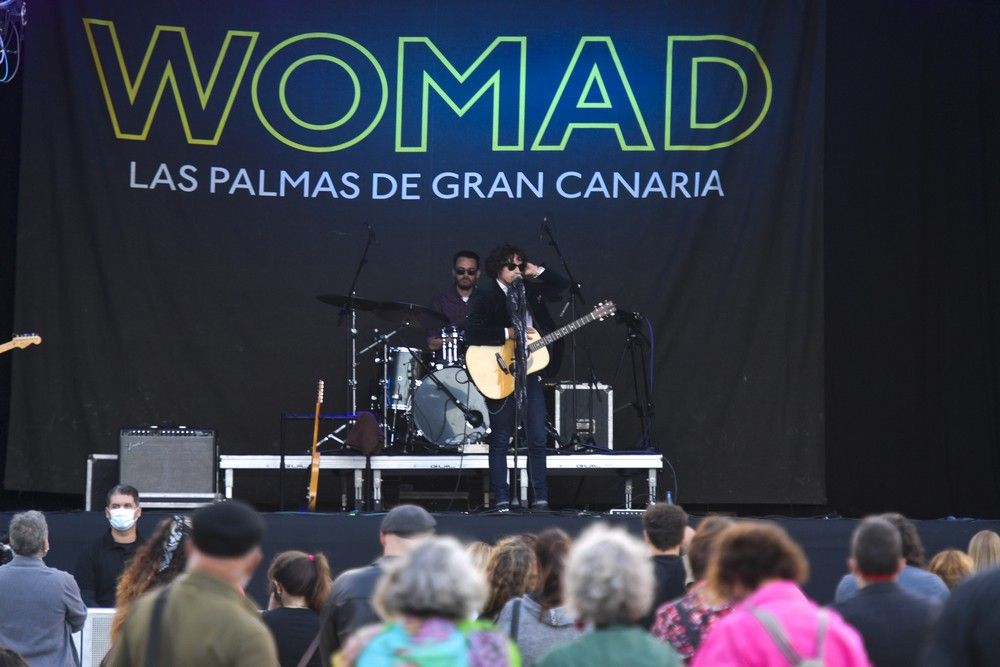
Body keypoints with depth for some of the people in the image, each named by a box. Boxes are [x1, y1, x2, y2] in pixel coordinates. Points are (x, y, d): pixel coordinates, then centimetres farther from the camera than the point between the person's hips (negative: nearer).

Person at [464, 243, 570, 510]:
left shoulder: (529, 289, 10)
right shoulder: (484, 294, -7)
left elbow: (563, 286, 20)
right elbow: (471, 333, -17)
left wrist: (538, 272, 6)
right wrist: (508, 334, -20)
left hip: (530, 374, 5)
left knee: (538, 440, 4)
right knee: (500, 441, 1)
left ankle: (541, 500, 8)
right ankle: (501, 502, 5)